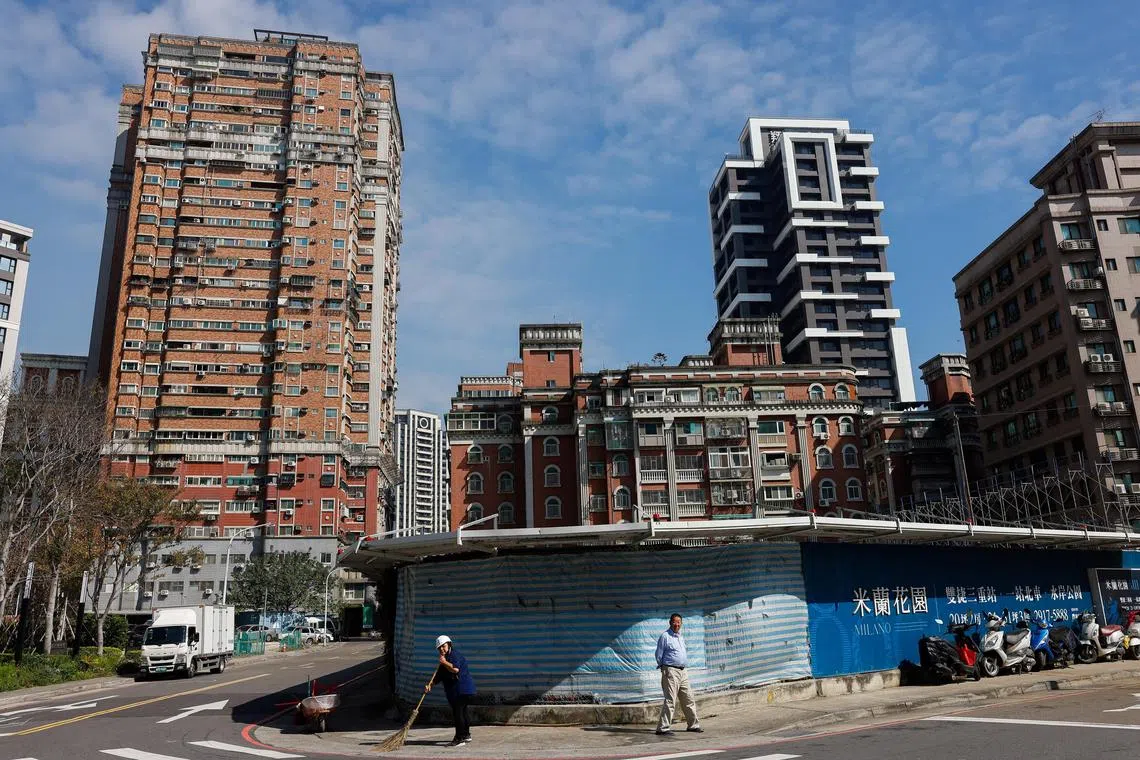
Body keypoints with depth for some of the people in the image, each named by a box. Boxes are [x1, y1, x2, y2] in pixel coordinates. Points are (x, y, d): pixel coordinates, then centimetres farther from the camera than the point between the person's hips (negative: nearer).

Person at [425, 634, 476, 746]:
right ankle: (466, 734, 30)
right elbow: (439, 675, 17)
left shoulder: (454, 655, -12)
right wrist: (430, 685, 2)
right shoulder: (445, 659, 19)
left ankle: (460, 738, -10)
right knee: (462, 712, 18)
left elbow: (455, 669, -30)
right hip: (455, 691, 10)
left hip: (462, 689, -10)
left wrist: (444, 662, -17)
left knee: (457, 712, -12)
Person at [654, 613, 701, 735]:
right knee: (670, 701, -10)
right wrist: (664, 668, 3)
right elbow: (659, 655, -4)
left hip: (682, 672, 8)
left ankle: (693, 725, 24)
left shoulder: (681, 637, 16)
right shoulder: (665, 636, -8)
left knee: (689, 700, 12)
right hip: (670, 671, -8)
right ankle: (663, 728, -7)